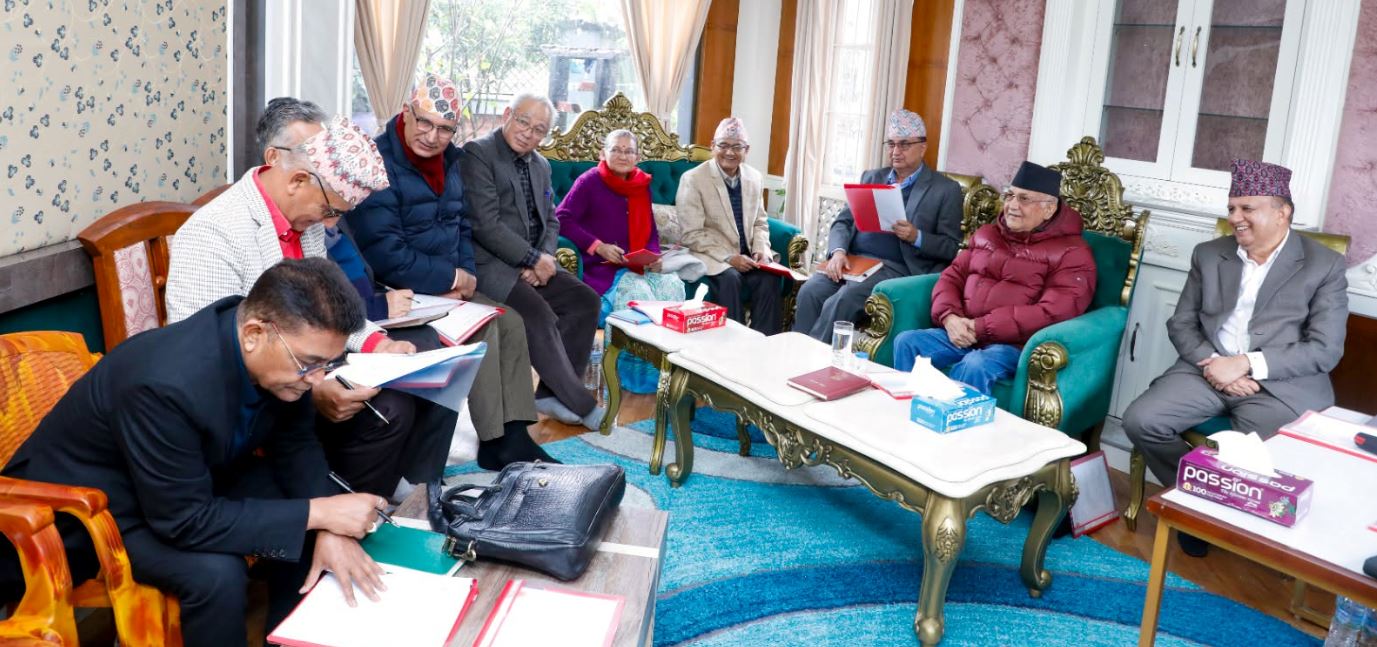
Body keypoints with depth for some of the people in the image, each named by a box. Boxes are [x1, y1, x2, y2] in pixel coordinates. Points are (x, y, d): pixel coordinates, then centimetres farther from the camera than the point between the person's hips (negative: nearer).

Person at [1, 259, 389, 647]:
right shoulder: (167, 384, -38)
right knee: (217, 573, -29)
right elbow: (183, 520, -33)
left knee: (313, 524, -5)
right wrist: (317, 513, -31)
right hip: (91, 503, -7)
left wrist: (329, 528, -20)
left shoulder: (282, 350, -18)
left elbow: (295, 443, -4)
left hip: (194, 479, 7)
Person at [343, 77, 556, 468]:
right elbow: (385, 255, -24)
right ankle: (494, 442, -11)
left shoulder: (449, 162, 9)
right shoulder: (379, 163, -18)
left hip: (447, 289, 9)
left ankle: (515, 435, -3)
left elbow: (461, 227, 15)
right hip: (400, 292, -9)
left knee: (511, 321, -5)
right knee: (482, 328, -23)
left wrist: (466, 276, -5)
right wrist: (451, 278, -16)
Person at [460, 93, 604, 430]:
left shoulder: (541, 165, 15)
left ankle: (551, 393, -4)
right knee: (539, 314, -28)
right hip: (491, 262, -8)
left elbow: (550, 220, 15)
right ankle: (581, 404, -16)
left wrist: (543, 259, -6)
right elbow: (485, 224, -18)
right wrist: (535, 259, -16)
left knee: (586, 300, -9)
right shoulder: (477, 153, -10)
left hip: (533, 261, 8)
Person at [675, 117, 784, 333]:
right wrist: (729, 258, -21)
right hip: (712, 256, -4)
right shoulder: (693, 180, -8)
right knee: (730, 278, -33)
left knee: (771, 277, -24)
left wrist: (762, 248, -5)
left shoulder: (754, 177, 8)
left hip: (747, 255, 4)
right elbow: (692, 235, -12)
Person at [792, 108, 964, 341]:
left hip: (894, 267, -4)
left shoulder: (946, 189, 7)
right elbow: (843, 221, 14)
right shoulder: (870, 178, 21)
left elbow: (951, 248, 3)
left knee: (840, 302, -31)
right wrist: (838, 251, -8)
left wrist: (916, 237, -16)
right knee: (809, 292, -25)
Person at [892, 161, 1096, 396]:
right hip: (963, 335, 6)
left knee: (974, 367, -37)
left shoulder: (1071, 253, -3)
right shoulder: (986, 234, 19)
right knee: (907, 342, -17)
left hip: (1015, 344, -6)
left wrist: (982, 327, -18)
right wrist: (949, 317, -7)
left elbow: (1053, 312, -15)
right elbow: (952, 277, 17)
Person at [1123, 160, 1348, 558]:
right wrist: (1212, 364, -11)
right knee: (1140, 420, -20)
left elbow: (1325, 350, -6)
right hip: (1206, 371, 4)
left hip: (1281, 384, -4)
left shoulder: (1324, 266, 0)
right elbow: (1180, 324, 10)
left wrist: (1247, 364, -17)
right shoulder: (1208, 255, 12)